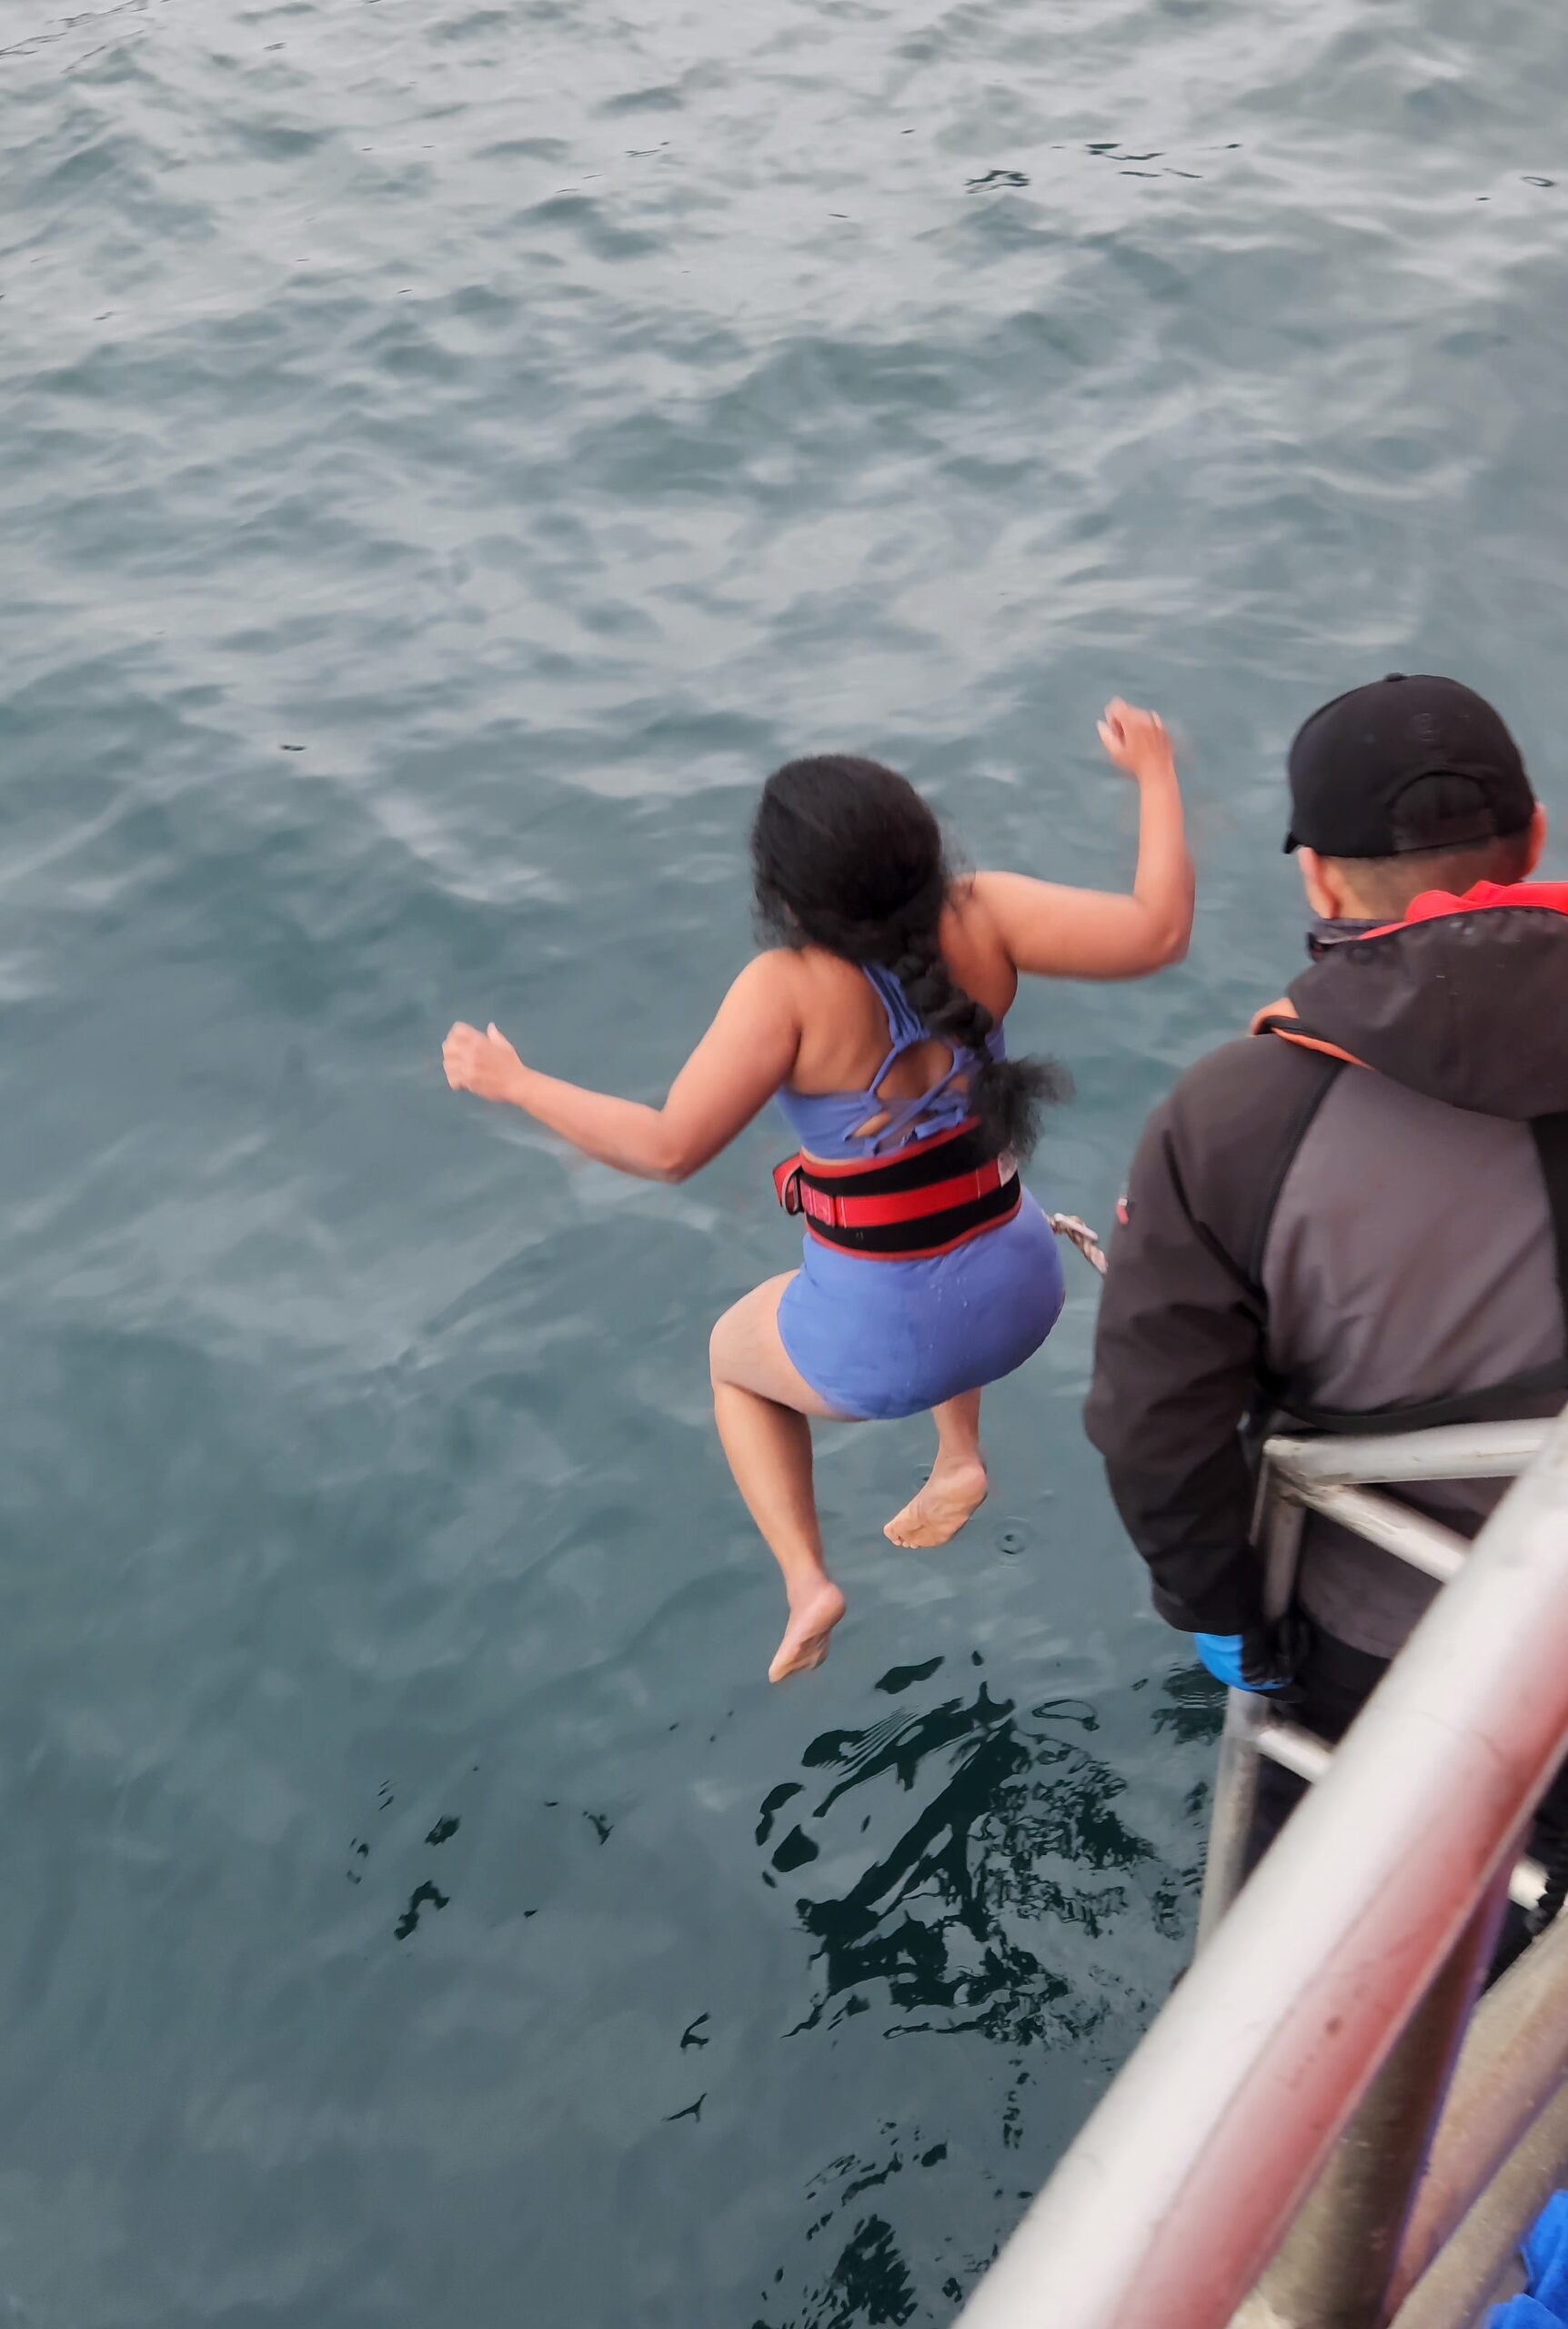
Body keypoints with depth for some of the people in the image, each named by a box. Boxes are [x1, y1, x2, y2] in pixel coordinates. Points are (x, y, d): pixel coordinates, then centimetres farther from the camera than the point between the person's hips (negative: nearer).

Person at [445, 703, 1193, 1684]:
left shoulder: (789, 990, -22)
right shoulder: (980, 918, -13)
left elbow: (669, 1147, -23)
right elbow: (1159, 932, -14)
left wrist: (513, 1082, -11)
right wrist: (1156, 774, 0)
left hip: (883, 1347, -4)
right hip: (1022, 1296, 4)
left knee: (736, 1353, 31)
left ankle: (806, 1581, 18)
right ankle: (960, 1454, 33)